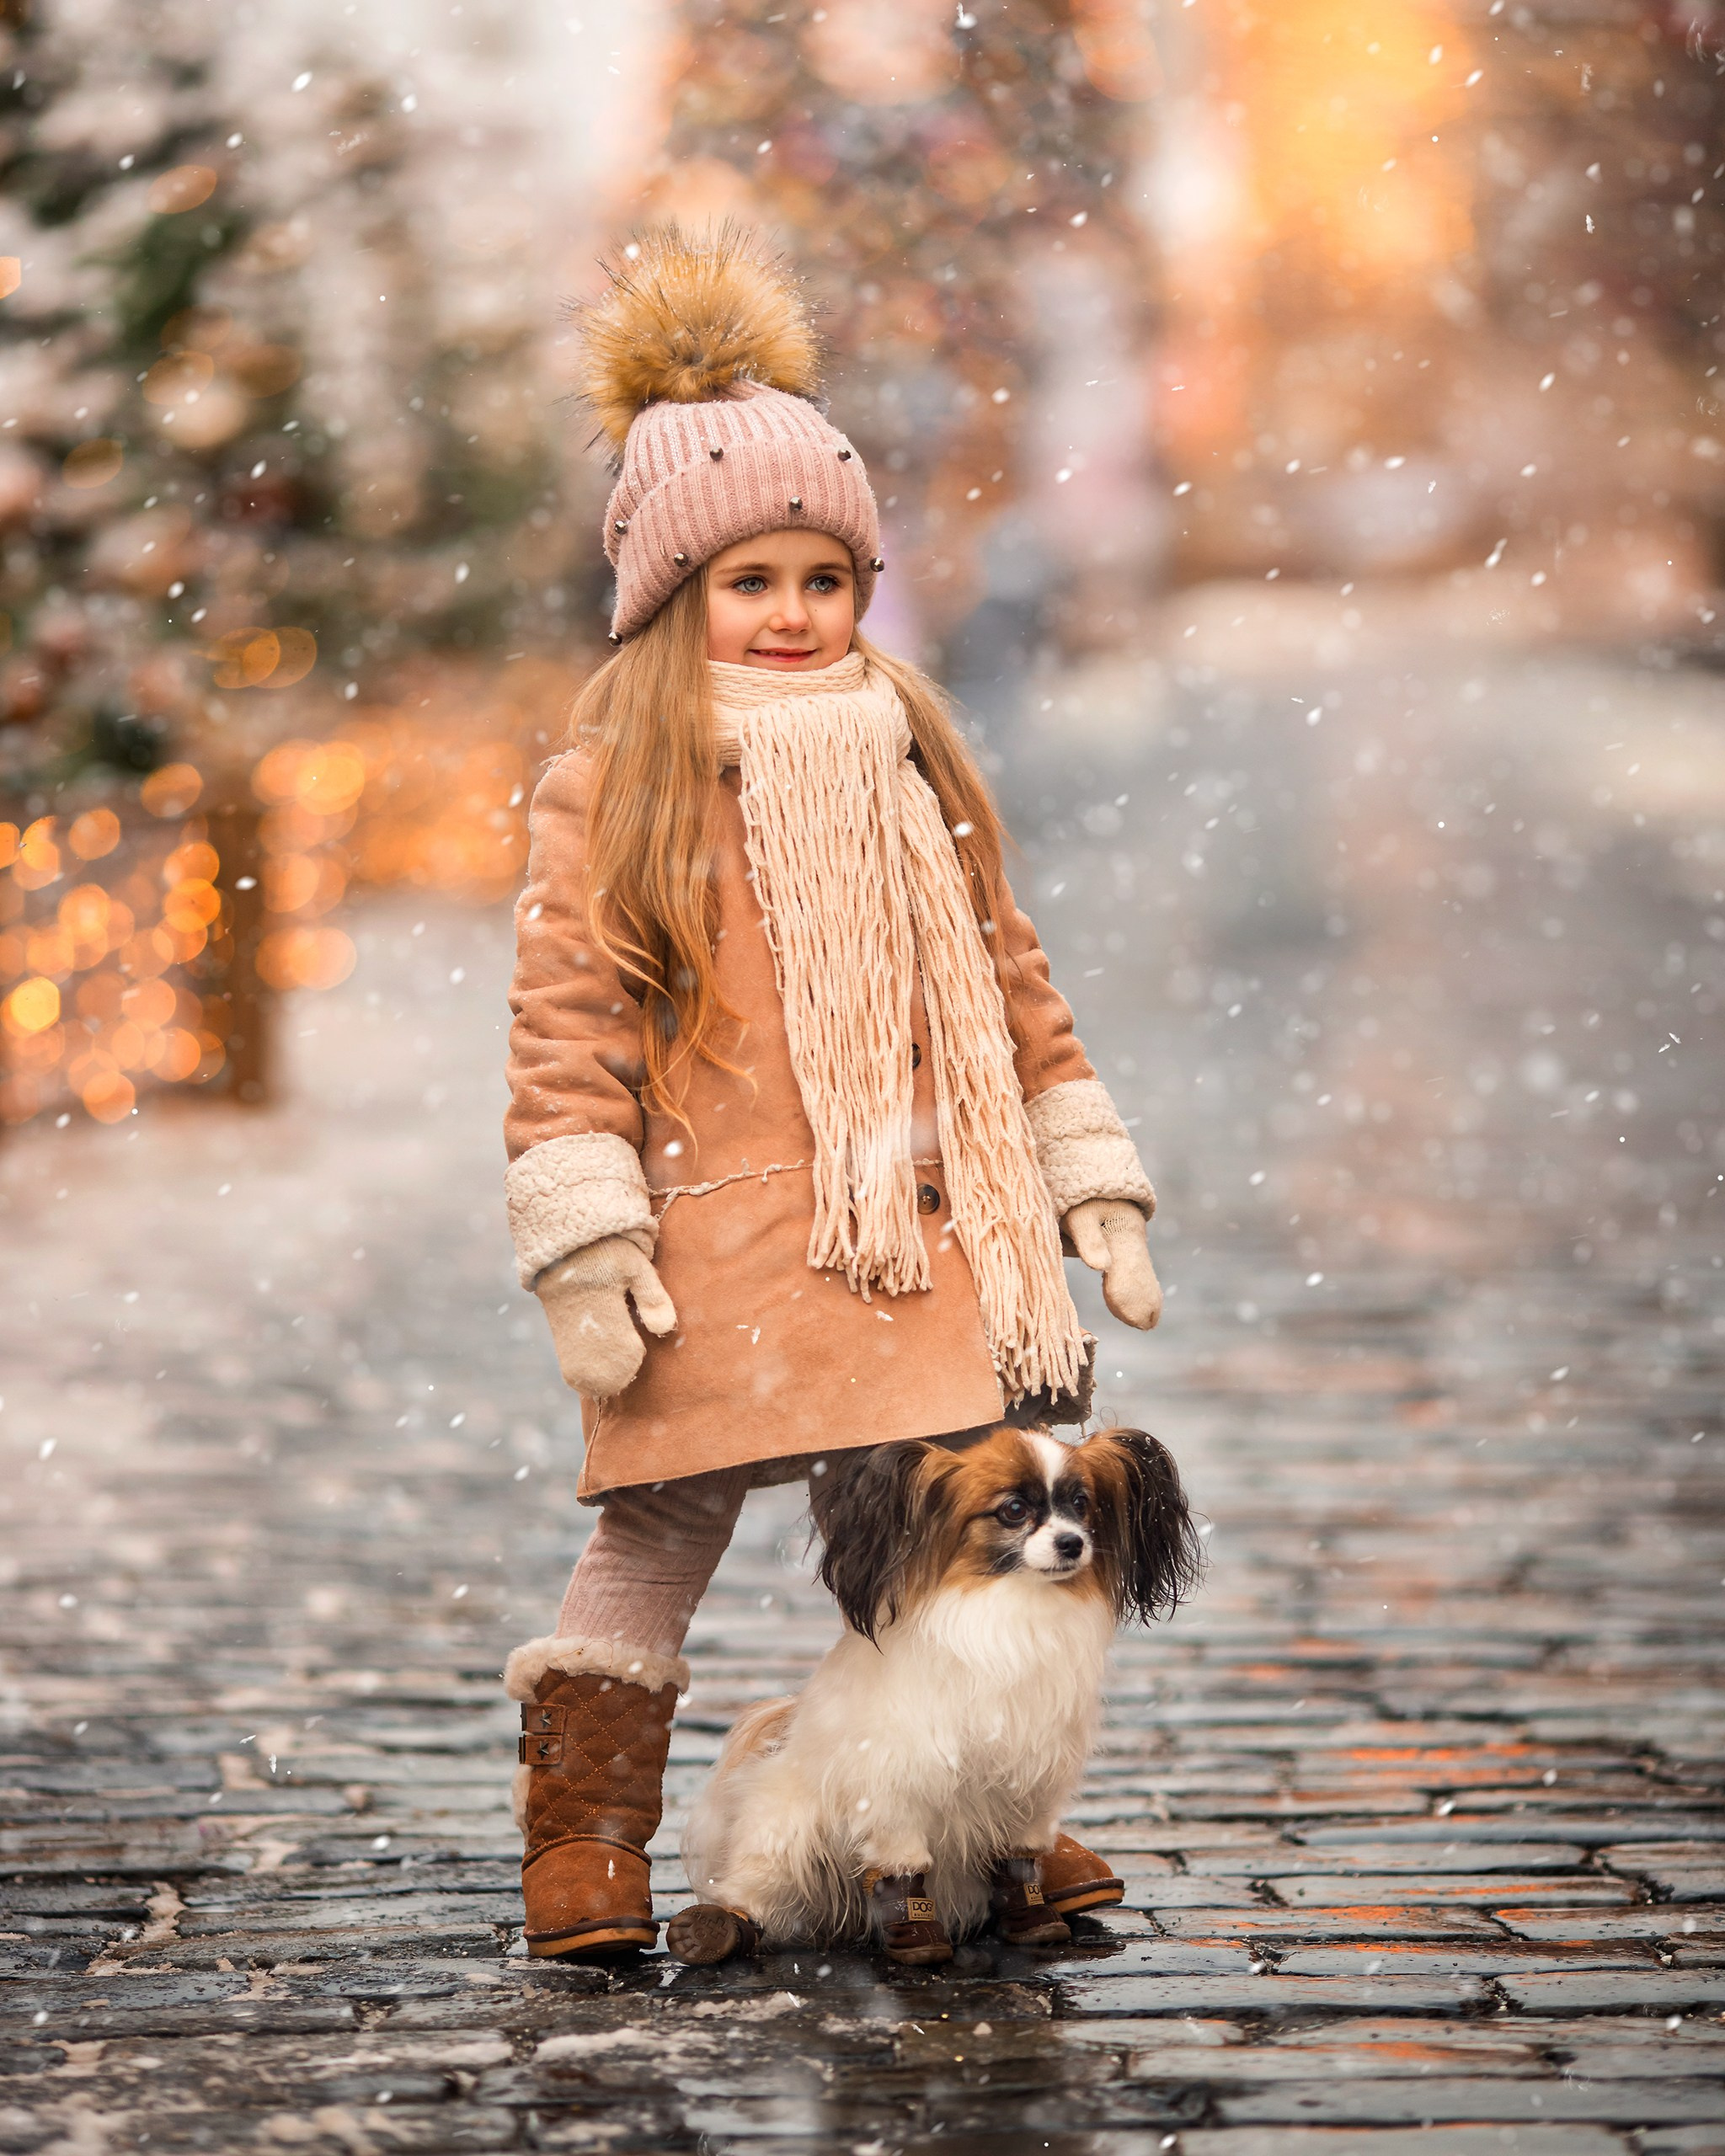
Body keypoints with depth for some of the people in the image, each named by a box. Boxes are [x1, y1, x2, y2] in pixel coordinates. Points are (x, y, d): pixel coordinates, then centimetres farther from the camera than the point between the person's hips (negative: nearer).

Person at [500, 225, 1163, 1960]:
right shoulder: (611, 791, -2)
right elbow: (566, 1028, -6)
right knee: (662, 1527, -1)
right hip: (719, 1255, -5)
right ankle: (585, 1831, 11)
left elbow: (1008, 987, 19)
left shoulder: (915, 772, 15)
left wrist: (1092, 1189, 15)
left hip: (925, 1235, 5)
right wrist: (583, 1249, -14)